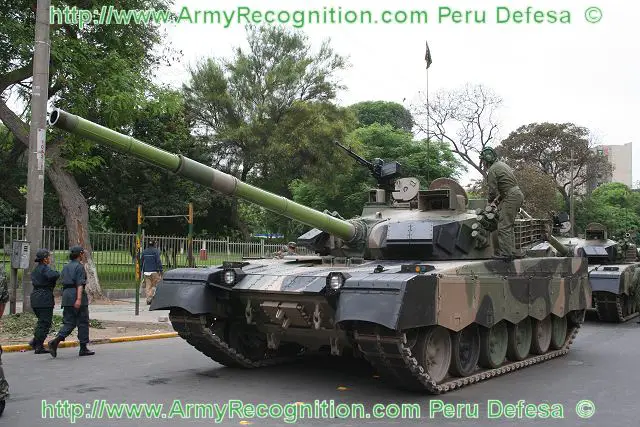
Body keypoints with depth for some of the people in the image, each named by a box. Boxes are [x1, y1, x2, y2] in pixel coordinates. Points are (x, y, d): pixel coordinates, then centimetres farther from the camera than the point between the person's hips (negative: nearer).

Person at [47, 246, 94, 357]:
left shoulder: (65, 267, 16)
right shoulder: (79, 266, -8)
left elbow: (64, 282, 20)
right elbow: (80, 284, -18)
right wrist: (79, 299, -25)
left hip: (66, 295, 7)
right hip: (77, 295, -7)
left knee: (69, 322, 8)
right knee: (83, 323, 4)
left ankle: (56, 341, -15)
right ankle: (83, 348, 9)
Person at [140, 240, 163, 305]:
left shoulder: (144, 251, 11)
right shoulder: (156, 251, -6)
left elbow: (141, 262, 14)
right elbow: (158, 261, -13)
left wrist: (140, 270, 20)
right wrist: (160, 270, -11)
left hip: (146, 272, 5)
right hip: (154, 272, -5)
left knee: (148, 286, 7)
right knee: (154, 285, 3)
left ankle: (148, 300, 5)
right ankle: (150, 298, -9)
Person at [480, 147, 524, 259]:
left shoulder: (492, 170, -11)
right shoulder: (502, 164, 20)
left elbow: (493, 189, -11)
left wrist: (490, 202, 8)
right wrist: (498, 198, 27)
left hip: (511, 197, -10)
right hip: (518, 194, 10)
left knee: (504, 226, -9)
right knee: (509, 225, 16)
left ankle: (505, 253, -12)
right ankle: (511, 251, 18)